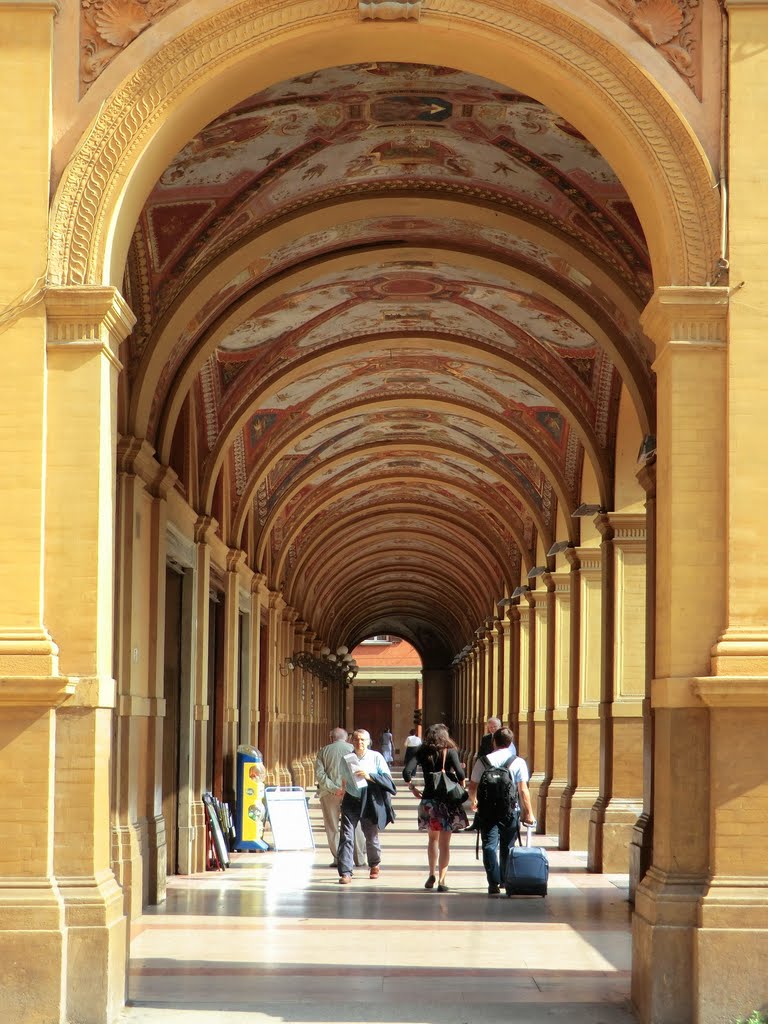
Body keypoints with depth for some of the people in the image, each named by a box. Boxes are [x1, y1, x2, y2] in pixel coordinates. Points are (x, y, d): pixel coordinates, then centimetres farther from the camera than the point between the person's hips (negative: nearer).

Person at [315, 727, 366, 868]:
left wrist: (334, 789, -11)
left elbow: (319, 773, -5)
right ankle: (360, 858, 10)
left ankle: (337, 858, 2)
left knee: (332, 827, 7)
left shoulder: (323, 751, 7)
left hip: (329, 793, 0)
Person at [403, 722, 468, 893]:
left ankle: (432, 874, 21)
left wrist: (412, 788, 4)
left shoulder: (422, 752, 2)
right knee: (444, 843, 4)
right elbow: (460, 774, -17)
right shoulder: (450, 752, -4)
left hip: (428, 799, 2)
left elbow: (407, 772, -10)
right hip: (447, 801, -2)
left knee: (432, 838, 23)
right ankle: (441, 880, -2)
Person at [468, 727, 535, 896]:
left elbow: (473, 786, 6)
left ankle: (494, 883, -12)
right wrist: (528, 813, -1)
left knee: (490, 845, -1)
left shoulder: (482, 761, 1)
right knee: (507, 846, 16)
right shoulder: (518, 762, -2)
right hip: (510, 810, 1)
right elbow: (523, 790, -6)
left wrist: (473, 801, 26)